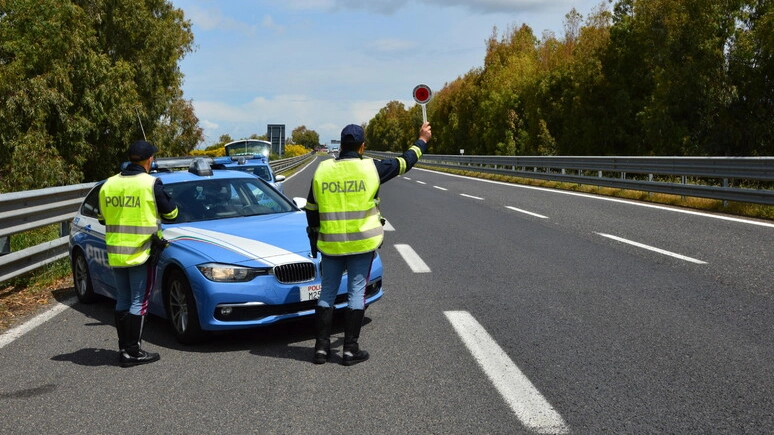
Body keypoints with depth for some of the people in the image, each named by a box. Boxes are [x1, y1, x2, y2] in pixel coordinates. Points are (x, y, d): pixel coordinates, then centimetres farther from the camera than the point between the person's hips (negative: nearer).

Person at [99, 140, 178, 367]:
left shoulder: (109, 184, 5)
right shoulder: (150, 183, -12)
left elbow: (103, 215, 15)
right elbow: (171, 212, -3)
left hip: (115, 253, 6)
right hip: (142, 252, -6)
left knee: (122, 301, 15)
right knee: (138, 303, 1)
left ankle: (123, 348, 19)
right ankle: (133, 352, 2)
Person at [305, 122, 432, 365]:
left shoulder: (323, 170, 0)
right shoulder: (371, 168, -7)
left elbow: (311, 209, 8)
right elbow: (404, 163, 8)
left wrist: (315, 236, 21)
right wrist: (422, 140, 24)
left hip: (330, 244, 2)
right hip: (362, 243, -2)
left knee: (327, 293, 11)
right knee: (356, 293, 5)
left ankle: (321, 347, 13)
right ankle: (350, 349, 8)